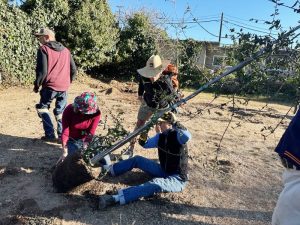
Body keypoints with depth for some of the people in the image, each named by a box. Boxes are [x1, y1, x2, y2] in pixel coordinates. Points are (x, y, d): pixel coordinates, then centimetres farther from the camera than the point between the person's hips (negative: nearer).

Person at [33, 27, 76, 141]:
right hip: (64, 87, 5)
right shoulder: (65, 50, 13)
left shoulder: (43, 49, -4)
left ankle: (50, 134, 8)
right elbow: (73, 69, 13)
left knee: (42, 108, 14)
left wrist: (37, 85, 0)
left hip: (50, 86, -5)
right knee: (61, 112, 16)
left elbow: (42, 71, -12)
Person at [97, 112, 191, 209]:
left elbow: (187, 136, -44)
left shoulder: (178, 136, -20)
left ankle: (116, 198, -47)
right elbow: (145, 144, 8)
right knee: (137, 160, 8)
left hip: (177, 179, -7)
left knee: (156, 184, -37)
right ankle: (108, 170, 17)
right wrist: (143, 134, -12)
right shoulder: (161, 136, 2)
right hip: (163, 171, 8)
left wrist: (175, 122, -37)